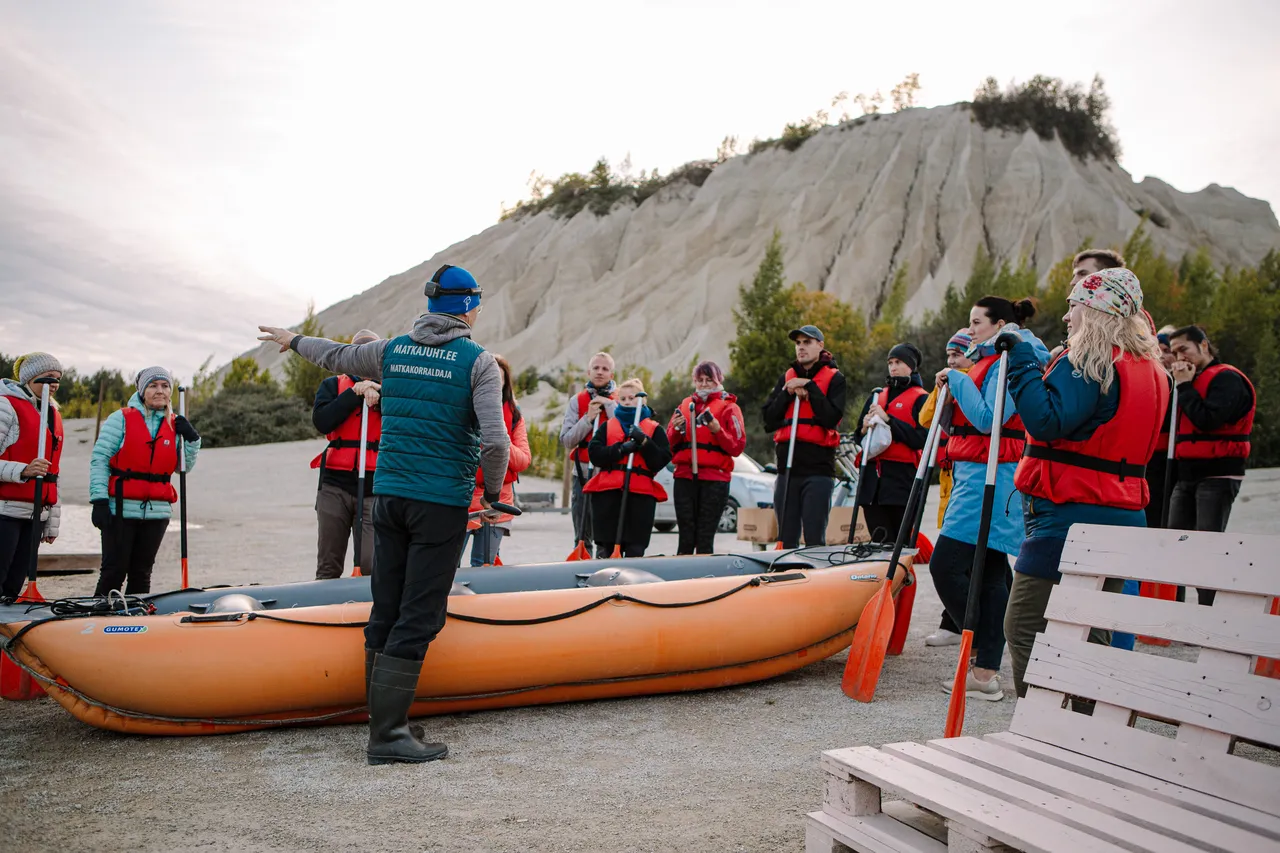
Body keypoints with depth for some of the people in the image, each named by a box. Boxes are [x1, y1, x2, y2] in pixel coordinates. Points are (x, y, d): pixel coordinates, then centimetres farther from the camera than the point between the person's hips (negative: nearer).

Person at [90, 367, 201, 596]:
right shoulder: (121, 418, -2)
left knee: (142, 573, 11)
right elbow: (99, 459, -5)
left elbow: (184, 467, 10)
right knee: (114, 571, -2)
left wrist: (192, 439, -6)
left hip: (157, 512, 4)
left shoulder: (175, 425, 10)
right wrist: (99, 500, -13)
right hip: (120, 509, -4)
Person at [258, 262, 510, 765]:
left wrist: (295, 341, 46)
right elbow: (495, 440, -17)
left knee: (386, 611, 12)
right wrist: (493, 491, 1)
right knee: (418, 618, -3)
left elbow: (337, 356, 25)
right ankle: (387, 734, -1)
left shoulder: (391, 351, 8)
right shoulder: (478, 361, -8)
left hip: (387, 497, 6)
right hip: (442, 504, -6)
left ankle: (383, 718, 22)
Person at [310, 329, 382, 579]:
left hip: (374, 487, -1)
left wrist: (379, 397, -14)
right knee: (328, 567, 4)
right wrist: (355, 393, -6)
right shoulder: (333, 385, 14)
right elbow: (321, 421, -5)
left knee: (372, 566, -11)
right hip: (335, 485, 1)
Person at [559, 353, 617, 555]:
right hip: (583, 474, 2)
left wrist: (608, 404, -10)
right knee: (582, 537, 6)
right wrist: (588, 418, -9)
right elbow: (566, 439, 2)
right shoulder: (577, 401, 10)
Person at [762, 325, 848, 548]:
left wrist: (809, 387, -10)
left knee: (814, 538, -6)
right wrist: (788, 393, -4)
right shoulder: (787, 377, 17)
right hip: (787, 467, 4)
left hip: (819, 467, -4)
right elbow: (769, 420, 8)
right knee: (786, 539, 7)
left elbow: (831, 418, -12)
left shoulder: (835, 379, 4)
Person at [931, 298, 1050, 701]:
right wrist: (952, 387, 14)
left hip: (990, 478, -11)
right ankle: (986, 671, 13)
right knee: (990, 574, 9)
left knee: (946, 565, -14)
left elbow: (987, 420, -22)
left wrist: (958, 380, -13)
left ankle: (984, 664, -7)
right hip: (978, 476, 11)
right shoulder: (989, 362, 22)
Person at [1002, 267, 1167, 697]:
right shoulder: (1151, 369, 15)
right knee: (1091, 634, 16)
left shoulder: (1087, 361, -12)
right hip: (1125, 515, 9)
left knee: (1024, 626, -3)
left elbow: (1046, 422, -26)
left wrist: (1022, 359, -19)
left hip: (1070, 514, -9)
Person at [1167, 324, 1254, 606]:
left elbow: (1208, 419, -22)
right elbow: (1173, 421, 16)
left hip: (1217, 477, -8)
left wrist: (1185, 386, -13)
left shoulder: (1228, 379, -7)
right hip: (1187, 475, 8)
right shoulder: (1192, 380, 18)